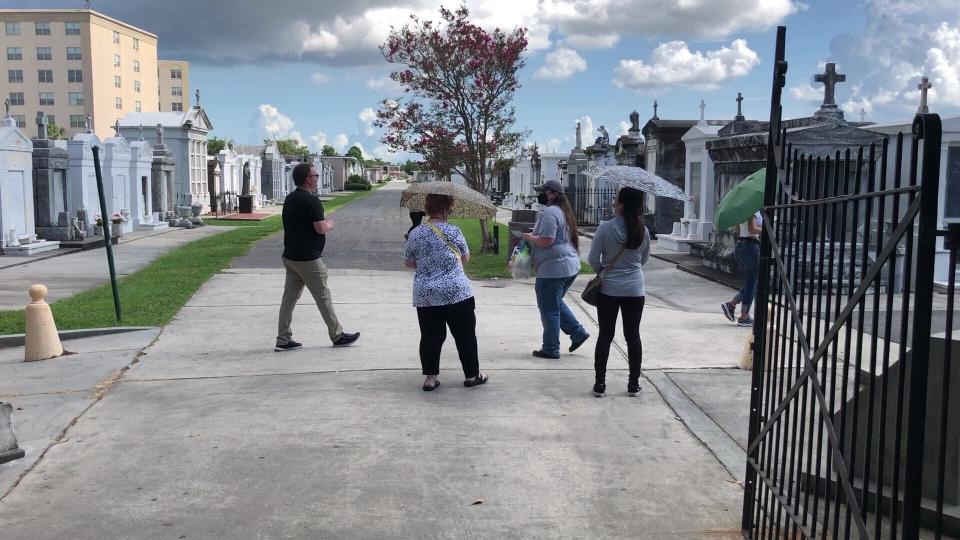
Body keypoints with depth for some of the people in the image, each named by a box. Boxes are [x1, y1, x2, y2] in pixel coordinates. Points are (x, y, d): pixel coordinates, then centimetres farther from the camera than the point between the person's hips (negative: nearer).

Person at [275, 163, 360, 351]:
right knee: (323, 297, 3)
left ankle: (283, 340, 10)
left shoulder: (290, 199, 11)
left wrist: (324, 225, 16)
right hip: (308, 258, -8)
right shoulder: (311, 200, -17)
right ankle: (337, 336, 15)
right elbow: (320, 228, -22)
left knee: (289, 298, 9)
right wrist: (330, 224, -1)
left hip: (290, 256, 8)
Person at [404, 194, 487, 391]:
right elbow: (465, 258, 3)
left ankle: (430, 378, 9)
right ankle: (472, 375, 18)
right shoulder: (453, 231, -8)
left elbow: (409, 263, 11)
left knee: (430, 336, 9)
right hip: (456, 293, -3)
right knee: (465, 336, 9)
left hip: (425, 295, 4)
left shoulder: (415, 234, 2)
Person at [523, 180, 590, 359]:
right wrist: (536, 234, 16)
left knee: (549, 309, 1)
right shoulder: (564, 211, 15)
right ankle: (578, 332, 20)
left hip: (553, 269, -10)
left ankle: (550, 349, 10)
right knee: (556, 303, 24)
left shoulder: (550, 212, -17)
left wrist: (530, 237, -6)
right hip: (571, 265, 10)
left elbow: (547, 240, -23)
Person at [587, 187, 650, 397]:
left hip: (609, 289, -2)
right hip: (635, 290, 2)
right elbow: (644, 259, 11)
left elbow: (593, 258, -9)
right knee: (633, 335, 9)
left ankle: (599, 382, 8)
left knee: (605, 335, 6)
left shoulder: (605, 228, -12)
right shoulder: (643, 231, -2)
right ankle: (634, 383, 15)